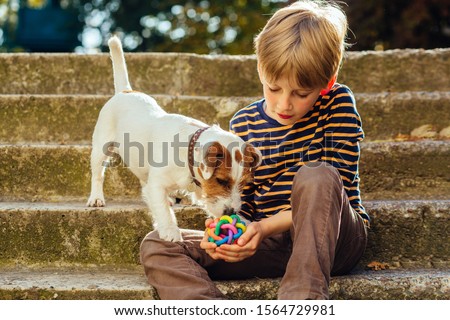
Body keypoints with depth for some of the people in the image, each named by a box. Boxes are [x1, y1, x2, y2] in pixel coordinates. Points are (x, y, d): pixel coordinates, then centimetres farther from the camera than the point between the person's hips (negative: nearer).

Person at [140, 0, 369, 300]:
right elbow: (241, 205, 8)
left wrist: (267, 226, -23)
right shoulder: (243, 123, 4)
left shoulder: (338, 103, -5)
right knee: (156, 246, -14)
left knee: (316, 176, -35)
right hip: (271, 244, 4)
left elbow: (335, 189, -12)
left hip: (333, 240, -3)